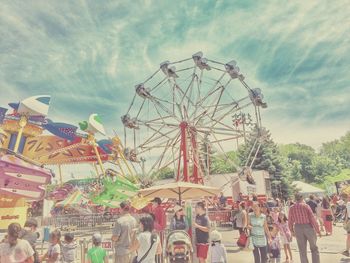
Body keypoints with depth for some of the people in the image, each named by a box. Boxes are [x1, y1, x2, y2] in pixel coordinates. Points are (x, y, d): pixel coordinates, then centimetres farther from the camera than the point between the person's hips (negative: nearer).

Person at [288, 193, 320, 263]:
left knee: (302, 250, 13)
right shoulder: (306, 206, -12)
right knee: (314, 248, 15)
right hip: (308, 227, -2)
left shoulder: (291, 208, -3)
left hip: (298, 228, 2)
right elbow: (313, 219, -12)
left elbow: (290, 222, 3)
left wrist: (292, 231, 17)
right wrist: (317, 230, -2)